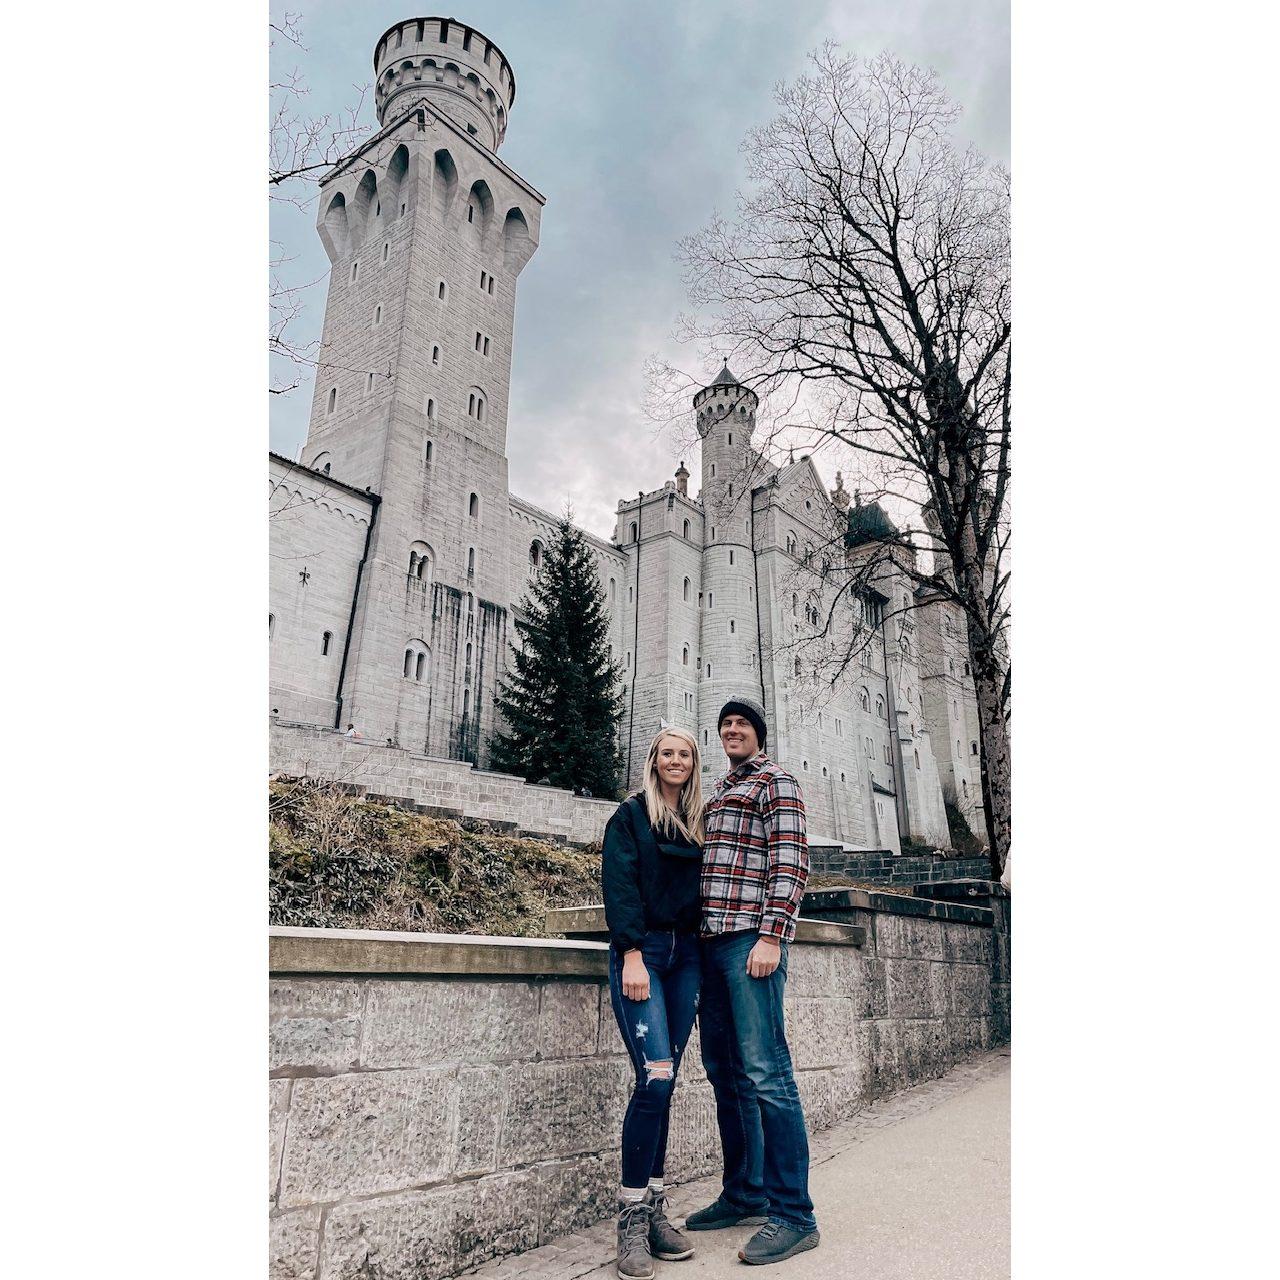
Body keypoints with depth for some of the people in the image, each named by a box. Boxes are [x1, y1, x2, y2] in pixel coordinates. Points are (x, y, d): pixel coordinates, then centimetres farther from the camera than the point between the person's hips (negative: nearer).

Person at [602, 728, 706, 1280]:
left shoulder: (697, 821, 15)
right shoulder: (631, 814, 0)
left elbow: (702, 889, 17)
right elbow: (620, 885, -8)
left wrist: (704, 950, 8)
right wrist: (632, 955, -17)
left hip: (687, 955, 5)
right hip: (641, 950, -5)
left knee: (664, 1082, 5)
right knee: (654, 1078, -13)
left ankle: (655, 1209, 14)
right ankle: (632, 1219, -2)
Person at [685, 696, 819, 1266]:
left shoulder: (775, 781, 0)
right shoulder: (718, 791, 23)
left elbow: (790, 862, -10)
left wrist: (771, 937, -18)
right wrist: (697, 934, 17)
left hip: (751, 938, -8)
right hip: (712, 941, 8)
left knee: (765, 1073, -7)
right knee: (724, 1071, 12)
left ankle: (794, 1215, 2)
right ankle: (745, 1194, 24)